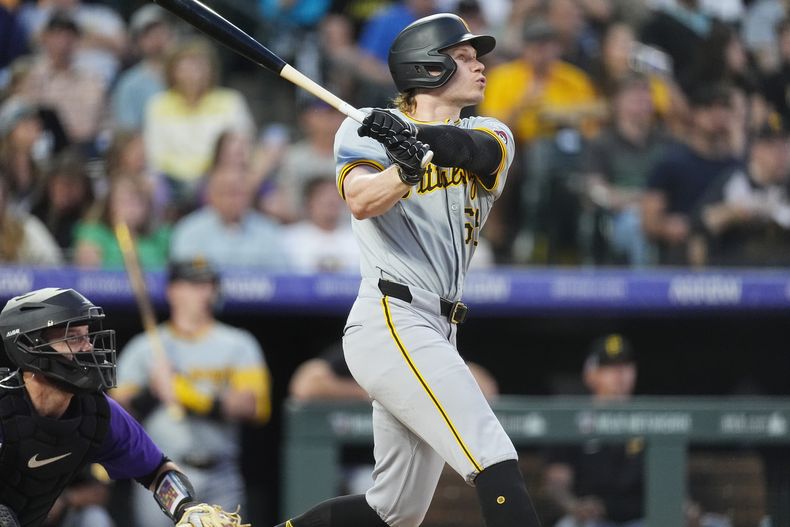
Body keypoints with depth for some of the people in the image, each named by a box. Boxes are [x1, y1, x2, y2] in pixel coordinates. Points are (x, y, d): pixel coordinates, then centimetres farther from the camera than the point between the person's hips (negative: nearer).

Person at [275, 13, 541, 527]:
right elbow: (361, 202, -20)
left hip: (435, 331, 8)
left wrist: (419, 135, -32)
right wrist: (406, 168, -41)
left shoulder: (490, 135, 14)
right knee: (497, 465, -20)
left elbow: (481, 149, -12)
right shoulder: (366, 130, 1)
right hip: (391, 323, -8)